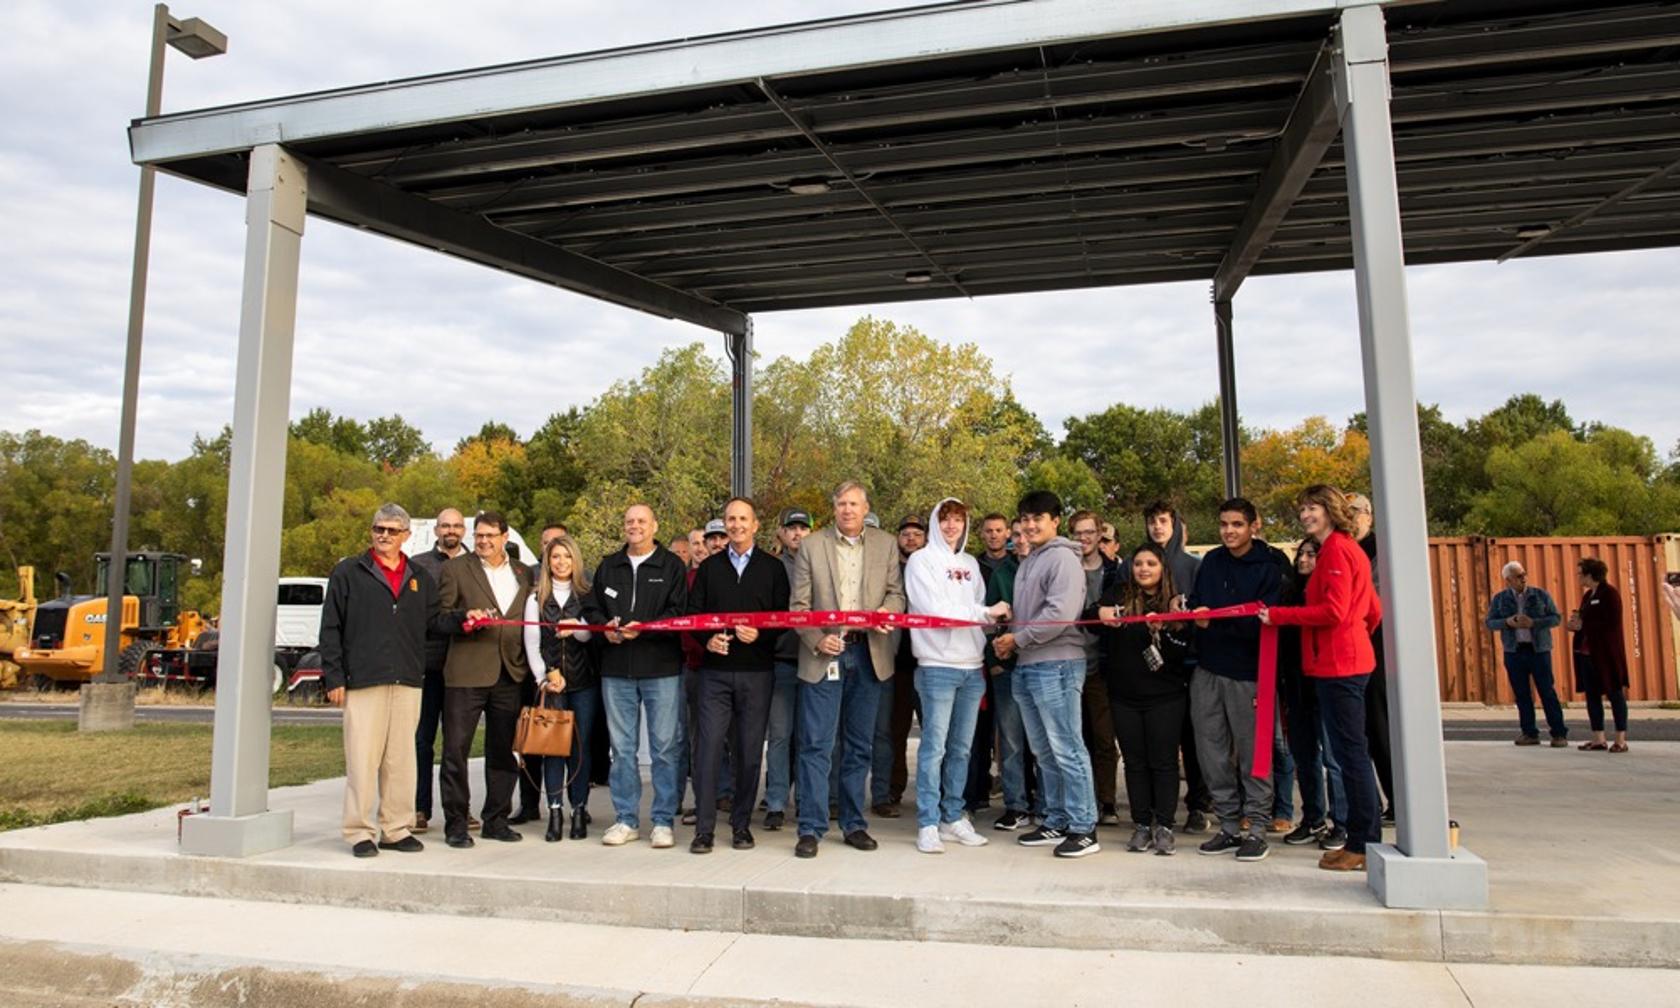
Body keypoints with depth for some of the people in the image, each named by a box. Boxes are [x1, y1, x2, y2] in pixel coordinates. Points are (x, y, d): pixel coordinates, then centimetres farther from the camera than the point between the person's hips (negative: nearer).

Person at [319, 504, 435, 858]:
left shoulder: (420, 578, 16)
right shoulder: (348, 573, 6)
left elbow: (433, 624, 22)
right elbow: (330, 629, 3)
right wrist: (333, 677, -3)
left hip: (408, 682, 3)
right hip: (363, 681, -3)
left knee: (401, 758, 6)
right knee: (362, 758, -3)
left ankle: (396, 829, 14)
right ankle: (361, 833, 6)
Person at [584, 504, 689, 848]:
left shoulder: (671, 565, 2)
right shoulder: (608, 567, 14)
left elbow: (679, 613, -6)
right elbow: (591, 607, 17)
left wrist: (644, 628, -18)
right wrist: (605, 627, -4)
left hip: (661, 668, -4)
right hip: (616, 669, 4)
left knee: (665, 748, 0)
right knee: (621, 748, 9)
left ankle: (663, 821, 10)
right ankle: (626, 820, 19)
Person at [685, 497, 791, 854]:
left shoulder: (773, 568, 8)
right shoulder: (710, 567, 12)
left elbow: (784, 616, 3)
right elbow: (692, 613, 9)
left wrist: (760, 634, -15)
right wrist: (707, 638, -10)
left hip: (757, 672, -1)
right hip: (715, 671, 1)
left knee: (749, 750, 4)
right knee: (708, 747, -4)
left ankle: (741, 824, 16)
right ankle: (704, 828, 4)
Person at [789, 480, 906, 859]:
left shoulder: (885, 545, 9)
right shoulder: (811, 546, 3)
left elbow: (897, 592, 10)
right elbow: (799, 604, 1)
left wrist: (889, 609, -13)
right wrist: (816, 640, -14)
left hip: (868, 653, 2)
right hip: (824, 655, -2)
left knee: (859, 745, 11)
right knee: (816, 744, -3)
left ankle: (854, 824, 21)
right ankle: (811, 828, 4)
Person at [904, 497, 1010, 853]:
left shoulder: (971, 564, 16)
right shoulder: (921, 561, -1)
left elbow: (981, 611, 12)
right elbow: (934, 609, -12)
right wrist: (986, 612, -10)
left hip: (972, 666, 6)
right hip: (938, 666, -6)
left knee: (961, 748, 10)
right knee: (934, 747, -4)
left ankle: (953, 818, 19)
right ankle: (928, 825, 2)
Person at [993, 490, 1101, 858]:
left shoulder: (1063, 558, -8)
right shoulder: (1028, 562, 19)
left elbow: (1060, 614, -19)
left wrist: (1017, 638, -13)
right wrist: (1010, 641, 4)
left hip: (1056, 665, -9)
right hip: (1026, 665, 9)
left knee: (1066, 749, -5)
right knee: (1045, 751, 14)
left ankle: (1084, 829, 2)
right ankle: (1057, 823, 23)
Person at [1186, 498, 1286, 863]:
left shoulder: (1268, 568, -5)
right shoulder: (1211, 561, 11)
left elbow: (1261, 621, -13)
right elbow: (1196, 601, 14)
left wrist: (1214, 621, -22)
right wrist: (1190, 611, -8)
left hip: (1247, 672, -5)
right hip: (1207, 669, 5)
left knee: (1253, 752, 2)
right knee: (1213, 751, 8)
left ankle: (1257, 830, 12)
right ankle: (1229, 826, 19)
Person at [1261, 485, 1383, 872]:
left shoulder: (1336, 551, -12)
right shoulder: (1347, 549, 17)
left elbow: (1333, 611, -20)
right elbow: (1374, 611, 21)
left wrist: (1278, 615, -17)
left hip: (1338, 666, -10)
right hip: (1350, 661, 10)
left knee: (1350, 752, -5)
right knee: (1352, 751, 13)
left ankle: (1362, 845, 1)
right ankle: (1365, 839, 20)